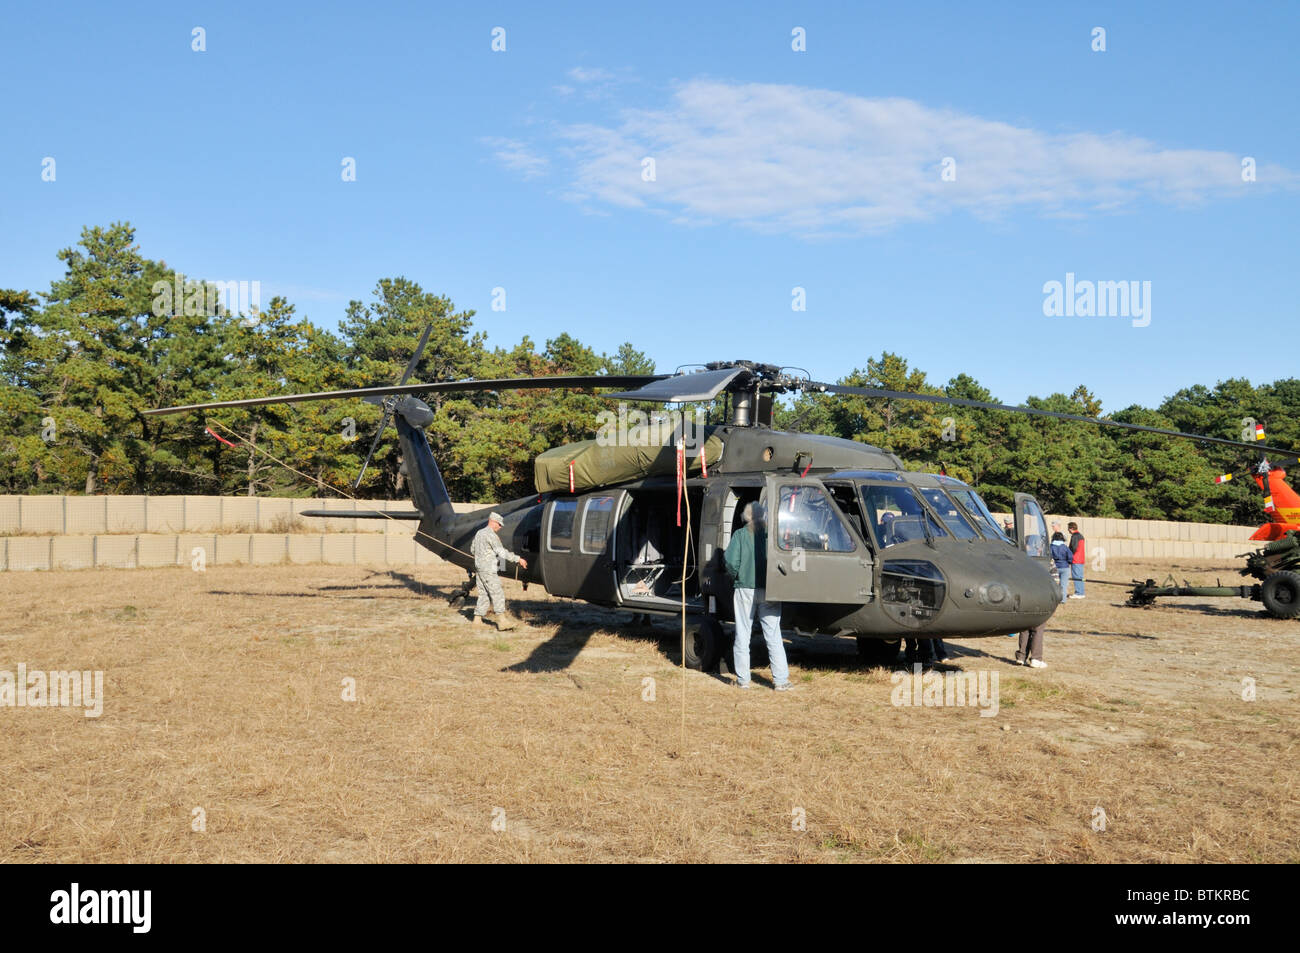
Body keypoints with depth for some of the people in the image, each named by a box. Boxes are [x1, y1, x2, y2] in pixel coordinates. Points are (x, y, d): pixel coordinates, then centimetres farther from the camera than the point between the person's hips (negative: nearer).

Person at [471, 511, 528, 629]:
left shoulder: (479, 533, 15)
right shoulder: (491, 535, -14)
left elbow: (472, 549, 25)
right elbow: (501, 552, -21)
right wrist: (518, 559, -21)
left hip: (479, 568, 9)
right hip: (487, 569, -9)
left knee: (484, 594, 14)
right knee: (497, 593, -11)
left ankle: (478, 619, 15)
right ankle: (502, 621, -16)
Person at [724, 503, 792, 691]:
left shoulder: (740, 534, -3)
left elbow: (730, 561, -11)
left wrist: (736, 577, 7)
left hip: (745, 589, -1)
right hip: (769, 591, 1)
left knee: (742, 635, 8)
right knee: (773, 637, 6)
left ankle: (742, 680, 11)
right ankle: (781, 680, 4)